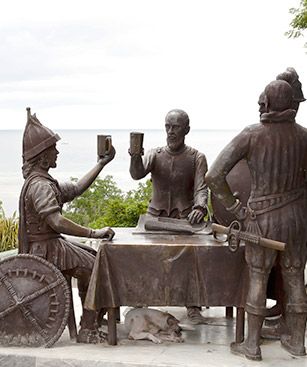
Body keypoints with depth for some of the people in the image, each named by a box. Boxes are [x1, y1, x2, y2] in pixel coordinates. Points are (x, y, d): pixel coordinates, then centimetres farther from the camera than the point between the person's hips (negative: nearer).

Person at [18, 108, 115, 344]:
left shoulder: (43, 181, 12)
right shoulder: (40, 185, -22)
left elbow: (76, 189, 17)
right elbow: (56, 222, -34)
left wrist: (102, 163, 17)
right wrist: (94, 233, -31)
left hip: (49, 245, 11)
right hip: (47, 249, -11)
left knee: (94, 258, 19)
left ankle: (91, 317, 24)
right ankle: (88, 330, -3)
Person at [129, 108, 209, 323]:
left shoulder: (197, 158, 3)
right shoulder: (155, 155, 7)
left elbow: (201, 188, -8)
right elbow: (137, 174, -11)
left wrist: (199, 208, -29)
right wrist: (135, 156, -32)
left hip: (185, 217, -2)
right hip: (156, 216, 2)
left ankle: (194, 306, -4)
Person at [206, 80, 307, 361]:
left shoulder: (251, 135, -13)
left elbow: (214, 176, -18)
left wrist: (236, 209, -9)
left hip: (263, 218, -3)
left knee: (257, 280, 12)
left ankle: (252, 345, 22)